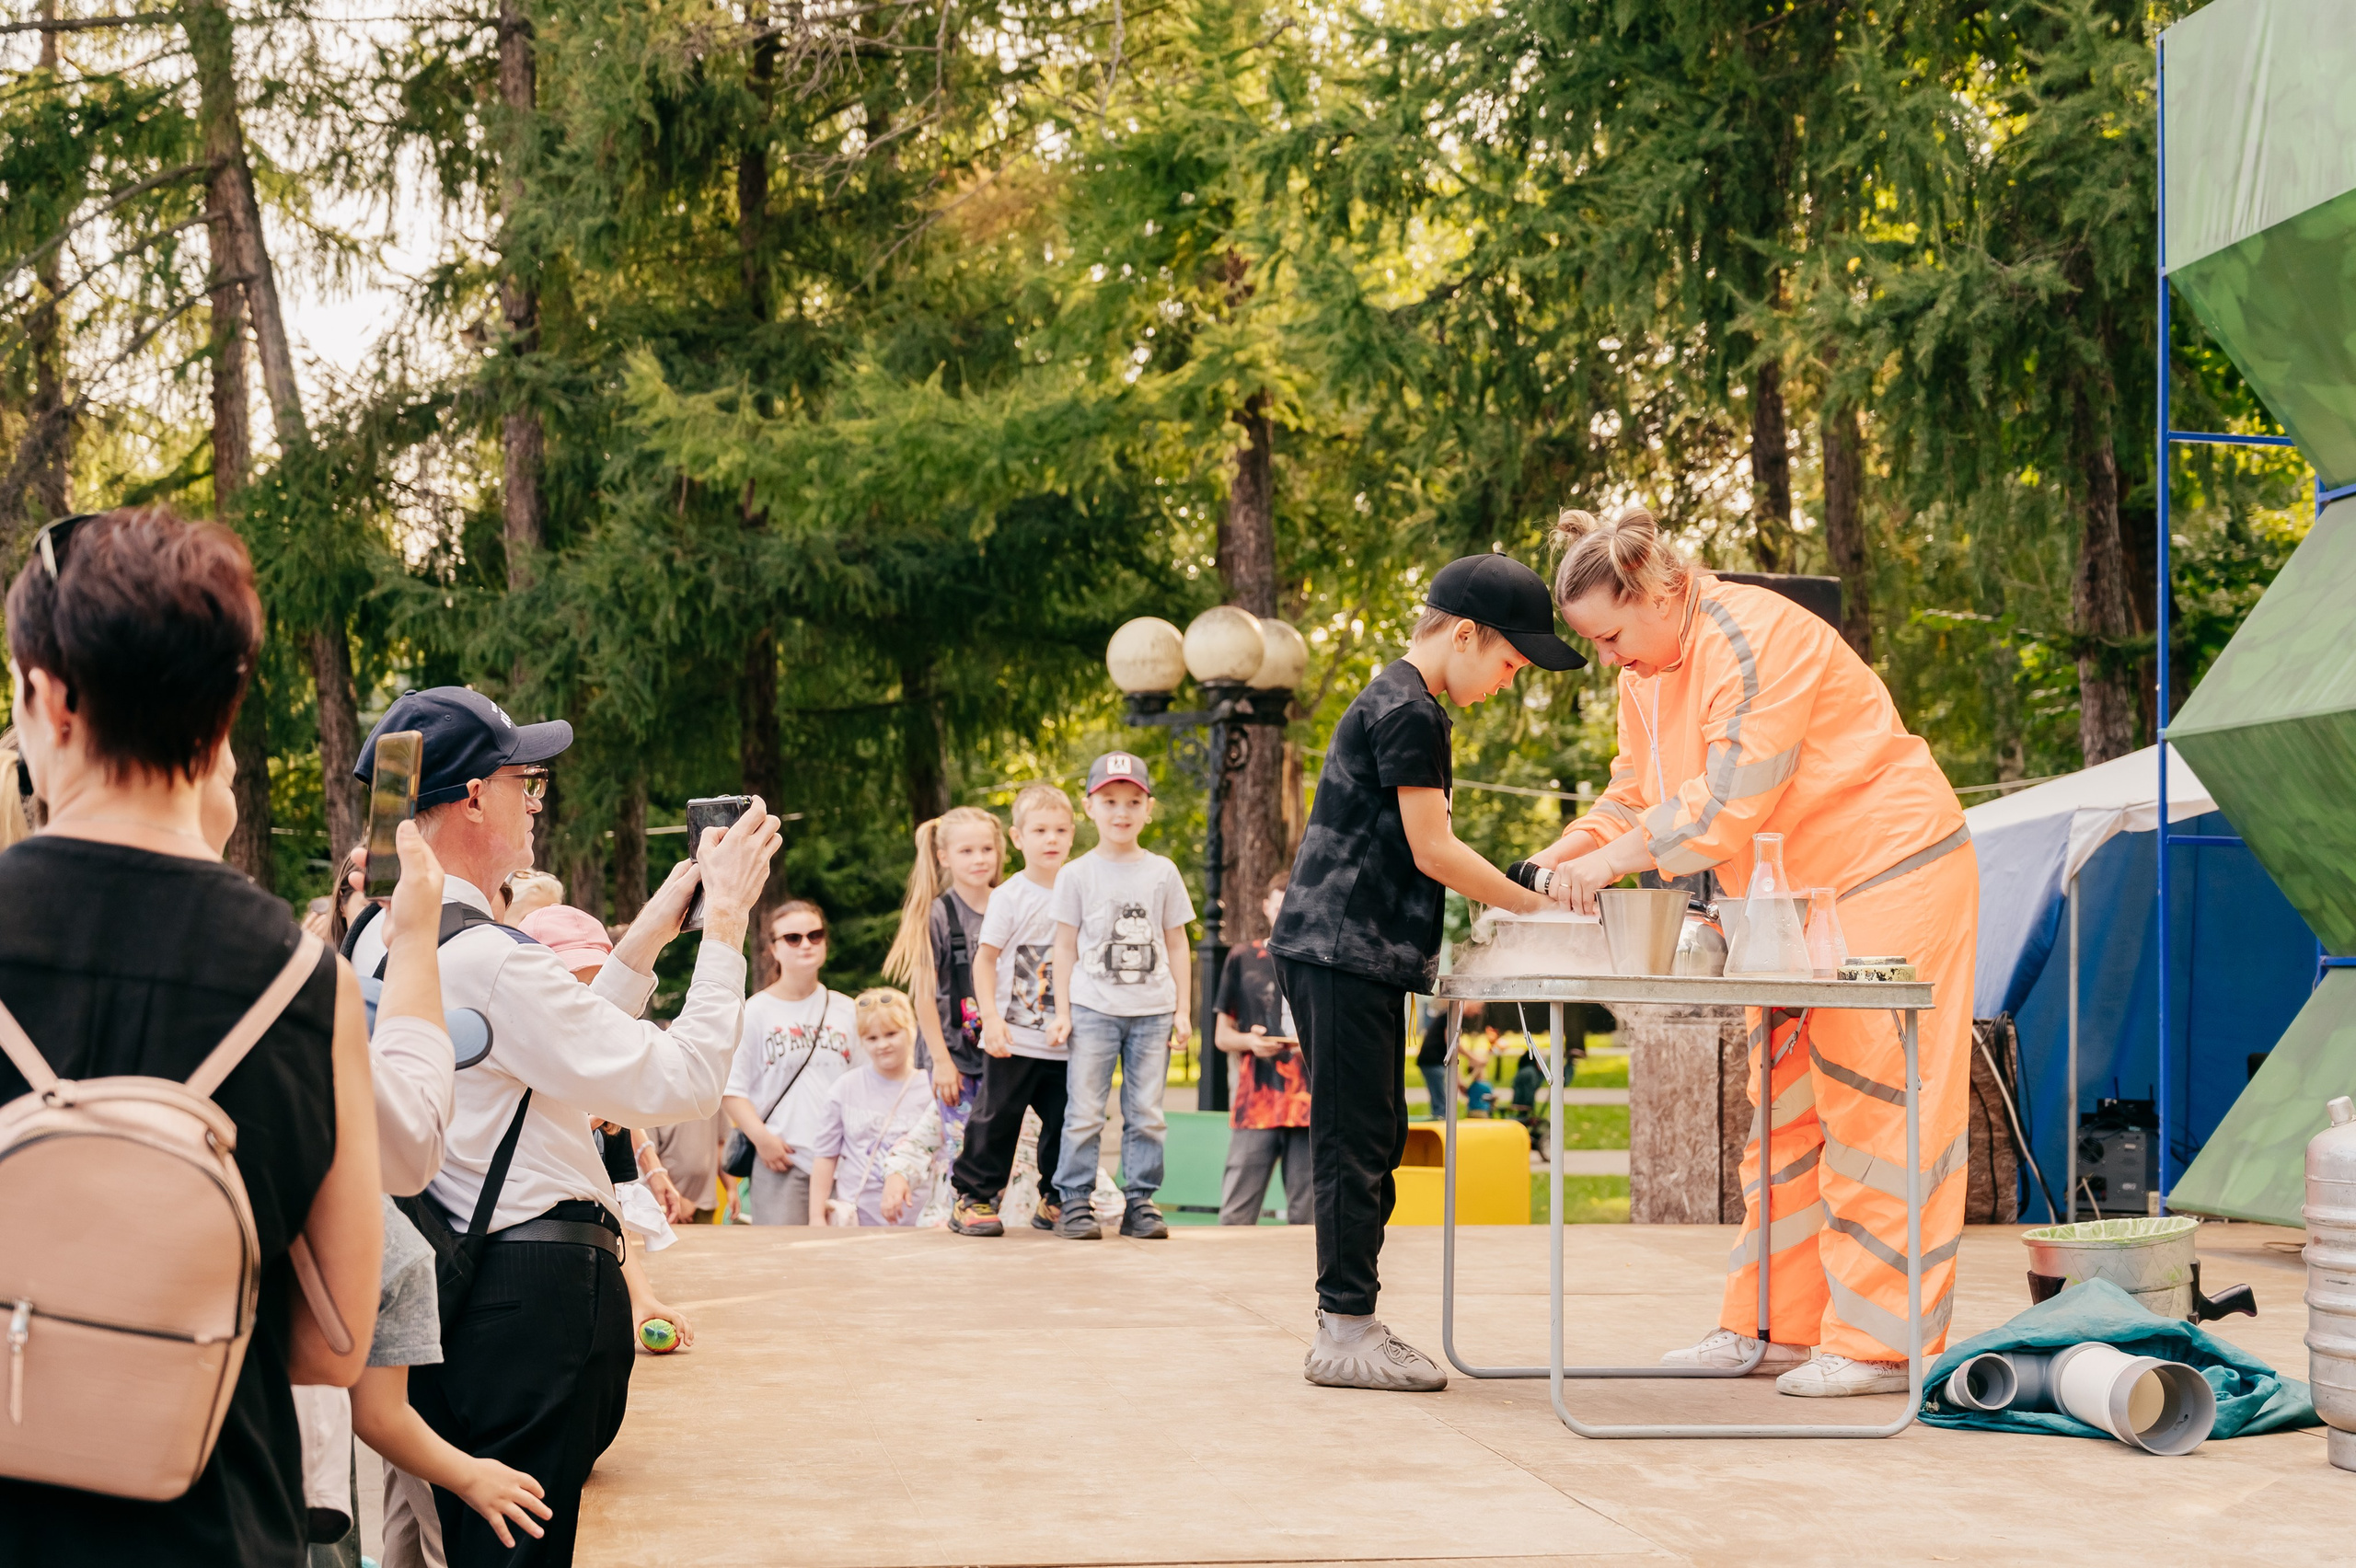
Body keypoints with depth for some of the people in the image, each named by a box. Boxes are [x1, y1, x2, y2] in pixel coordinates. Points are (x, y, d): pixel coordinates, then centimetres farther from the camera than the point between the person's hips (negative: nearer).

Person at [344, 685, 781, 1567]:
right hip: (538, 1297, -10)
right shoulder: (493, 959, -21)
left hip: (447, 1287, 10)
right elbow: (683, 1082, -17)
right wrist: (725, 919, -8)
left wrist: (651, 932, 15)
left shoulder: (376, 940, 10)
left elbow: (572, 1052, 16)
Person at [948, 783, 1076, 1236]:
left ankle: (1057, 1201, 20)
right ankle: (974, 1198, 7)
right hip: (1014, 1038, -4)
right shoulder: (1010, 896, -5)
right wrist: (991, 1018, -13)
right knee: (997, 1118, -1)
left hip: (1065, 1040, 4)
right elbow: (985, 959, -5)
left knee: (1065, 1122, 7)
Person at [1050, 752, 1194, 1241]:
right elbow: (1066, 947, 5)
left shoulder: (1162, 872, 7)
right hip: (1093, 1010, -2)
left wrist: (1182, 1011, 6)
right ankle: (1075, 1201, 2)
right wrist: (1063, 1010, -1)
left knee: (1146, 1113, 3)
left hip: (1152, 1012, 2)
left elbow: (1176, 945, 11)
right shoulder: (1077, 875, 3)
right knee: (1084, 1112, -3)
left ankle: (1140, 1201, 9)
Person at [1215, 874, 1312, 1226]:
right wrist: (1250, 1041, -7)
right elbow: (1222, 1036, 15)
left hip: (1311, 1104, 0)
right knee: (1236, 1215, -6)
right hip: (1255, 1105, 0)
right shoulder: (1242, 962, 12)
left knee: (1305, 1216, -1)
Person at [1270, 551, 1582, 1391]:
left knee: (1374, 1141, 11)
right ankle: (1344, 1331, -5)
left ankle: (1350, 1324, 15)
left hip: (1358, 953, 11)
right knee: (1356, 1142, -8)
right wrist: (1536, 904, -7)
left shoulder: (1391, 703, 20)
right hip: (1344, 952, -11)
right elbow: (1432, 850, -15)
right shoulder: (1409, 711, -13)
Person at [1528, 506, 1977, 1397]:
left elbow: (1728, 804, -27)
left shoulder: (1754, 641, -23)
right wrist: (1564, 855, -2)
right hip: (1798, 897, 9)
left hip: (1889, 874, -9)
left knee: (1867, 1109, -9)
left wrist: (1615, 858, -23)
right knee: (1783, 1113, 9)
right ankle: (1773, 1327, 13)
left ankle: (1879, 1346, -6)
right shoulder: (1647, 670, 6)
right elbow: (1634, 795, 15)